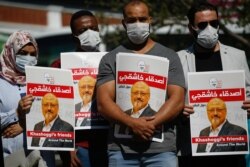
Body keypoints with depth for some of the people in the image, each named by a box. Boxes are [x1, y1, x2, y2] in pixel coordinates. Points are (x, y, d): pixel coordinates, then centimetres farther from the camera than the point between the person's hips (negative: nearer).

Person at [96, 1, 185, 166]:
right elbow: (103, 102, 0)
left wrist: (152, 123, -15)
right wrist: (132, 123, -16)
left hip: (162, 148, 0)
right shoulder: (110, 59, 10)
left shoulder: (169, 56, 10)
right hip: (120, 148, 1)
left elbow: (177, 99, 0)